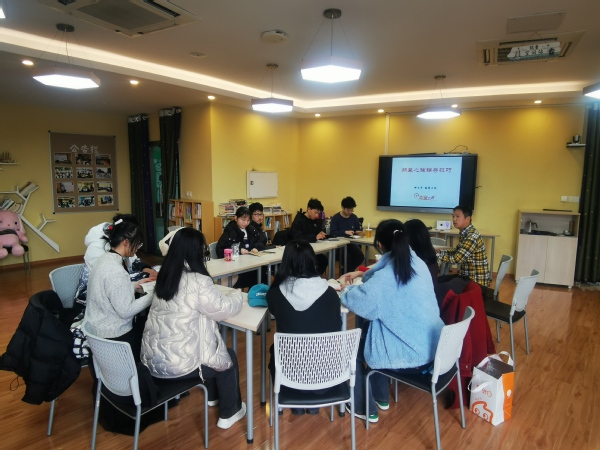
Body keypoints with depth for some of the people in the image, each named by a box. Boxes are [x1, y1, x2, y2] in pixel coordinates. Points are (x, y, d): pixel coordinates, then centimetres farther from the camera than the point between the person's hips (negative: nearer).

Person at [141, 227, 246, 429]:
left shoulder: (165, 276, 2)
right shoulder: (197, 281, -21)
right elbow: (223, 309, -10)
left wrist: (227, 295, 15)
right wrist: (237, 295, 10)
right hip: (177, 364, -7)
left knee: (216, 349, 28)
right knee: (229, 357, 17)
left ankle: (212, 396, 48)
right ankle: (229, 413, 32)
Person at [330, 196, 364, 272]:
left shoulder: (354, 217, 10)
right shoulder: (335, 218, -6)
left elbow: (358, 229, 20)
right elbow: (332, 233, -16)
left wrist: (359, 232, -4)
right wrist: (345, 232, -25)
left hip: (351, 242, 5)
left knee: (360, 257, -18)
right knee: (347, 257, -30)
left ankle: (349, 270, 9)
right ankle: (347, 272, 0)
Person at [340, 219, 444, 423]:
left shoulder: (384, 278, -24)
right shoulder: (418, 264, -1)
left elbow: (355, 301, -13)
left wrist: (346, 289, 8)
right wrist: (362, 274, 26)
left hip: (410, 355, -7)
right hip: (433, 347, 7)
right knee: (367, 325, 26)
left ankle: (365, 408, 28)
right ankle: (381, 397, 38)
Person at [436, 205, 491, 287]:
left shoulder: (472, 236, -25)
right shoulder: (464, 233, 5)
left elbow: (456, 258, -29)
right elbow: (457, 250, 19)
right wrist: (438, 251, 4)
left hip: (477, 281, -8)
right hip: (467, 276, 8)